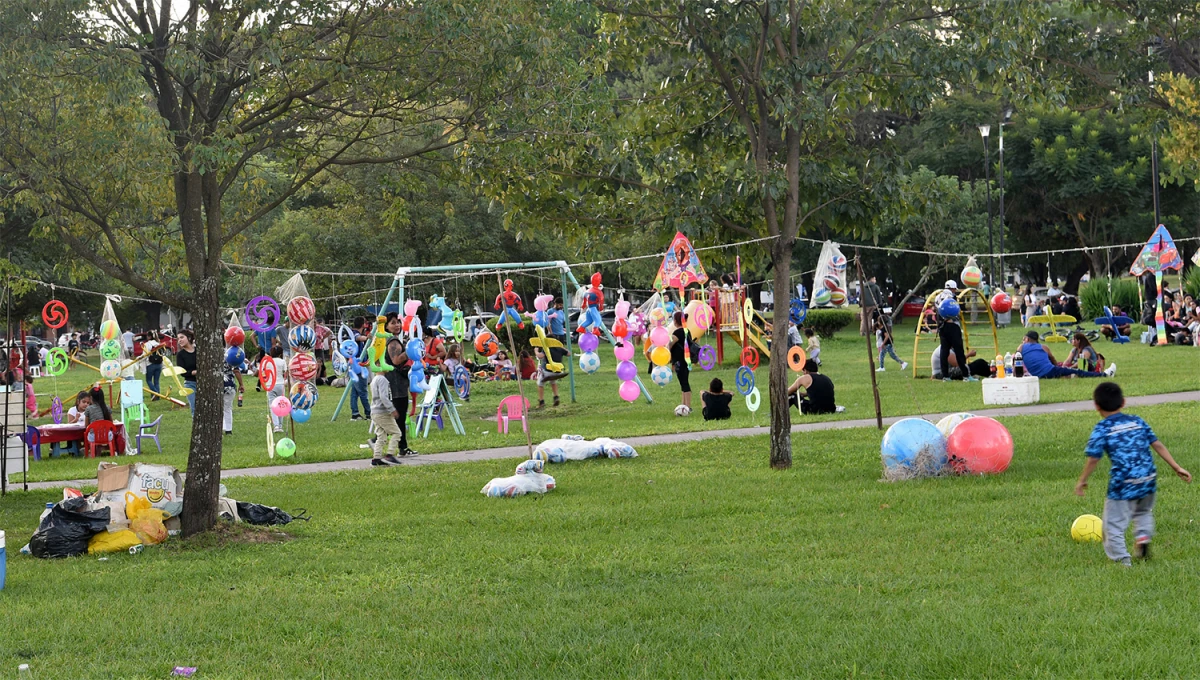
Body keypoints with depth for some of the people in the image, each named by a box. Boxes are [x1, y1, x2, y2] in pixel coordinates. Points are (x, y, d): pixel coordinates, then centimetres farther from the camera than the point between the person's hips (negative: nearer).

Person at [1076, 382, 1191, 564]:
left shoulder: (1102, 429, -2)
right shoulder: (1137, 422, 12)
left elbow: (1093, 459, -6)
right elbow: (1158, 445, 12)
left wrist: (1082, 481, 7)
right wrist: (1177, 468, 17)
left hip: (1122, 484, -5)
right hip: (1148, 480, 5)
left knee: (1114, 524, 5)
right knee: (1144, 512, 31)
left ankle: (1121, 558, -1)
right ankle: (1143, 535, 7)